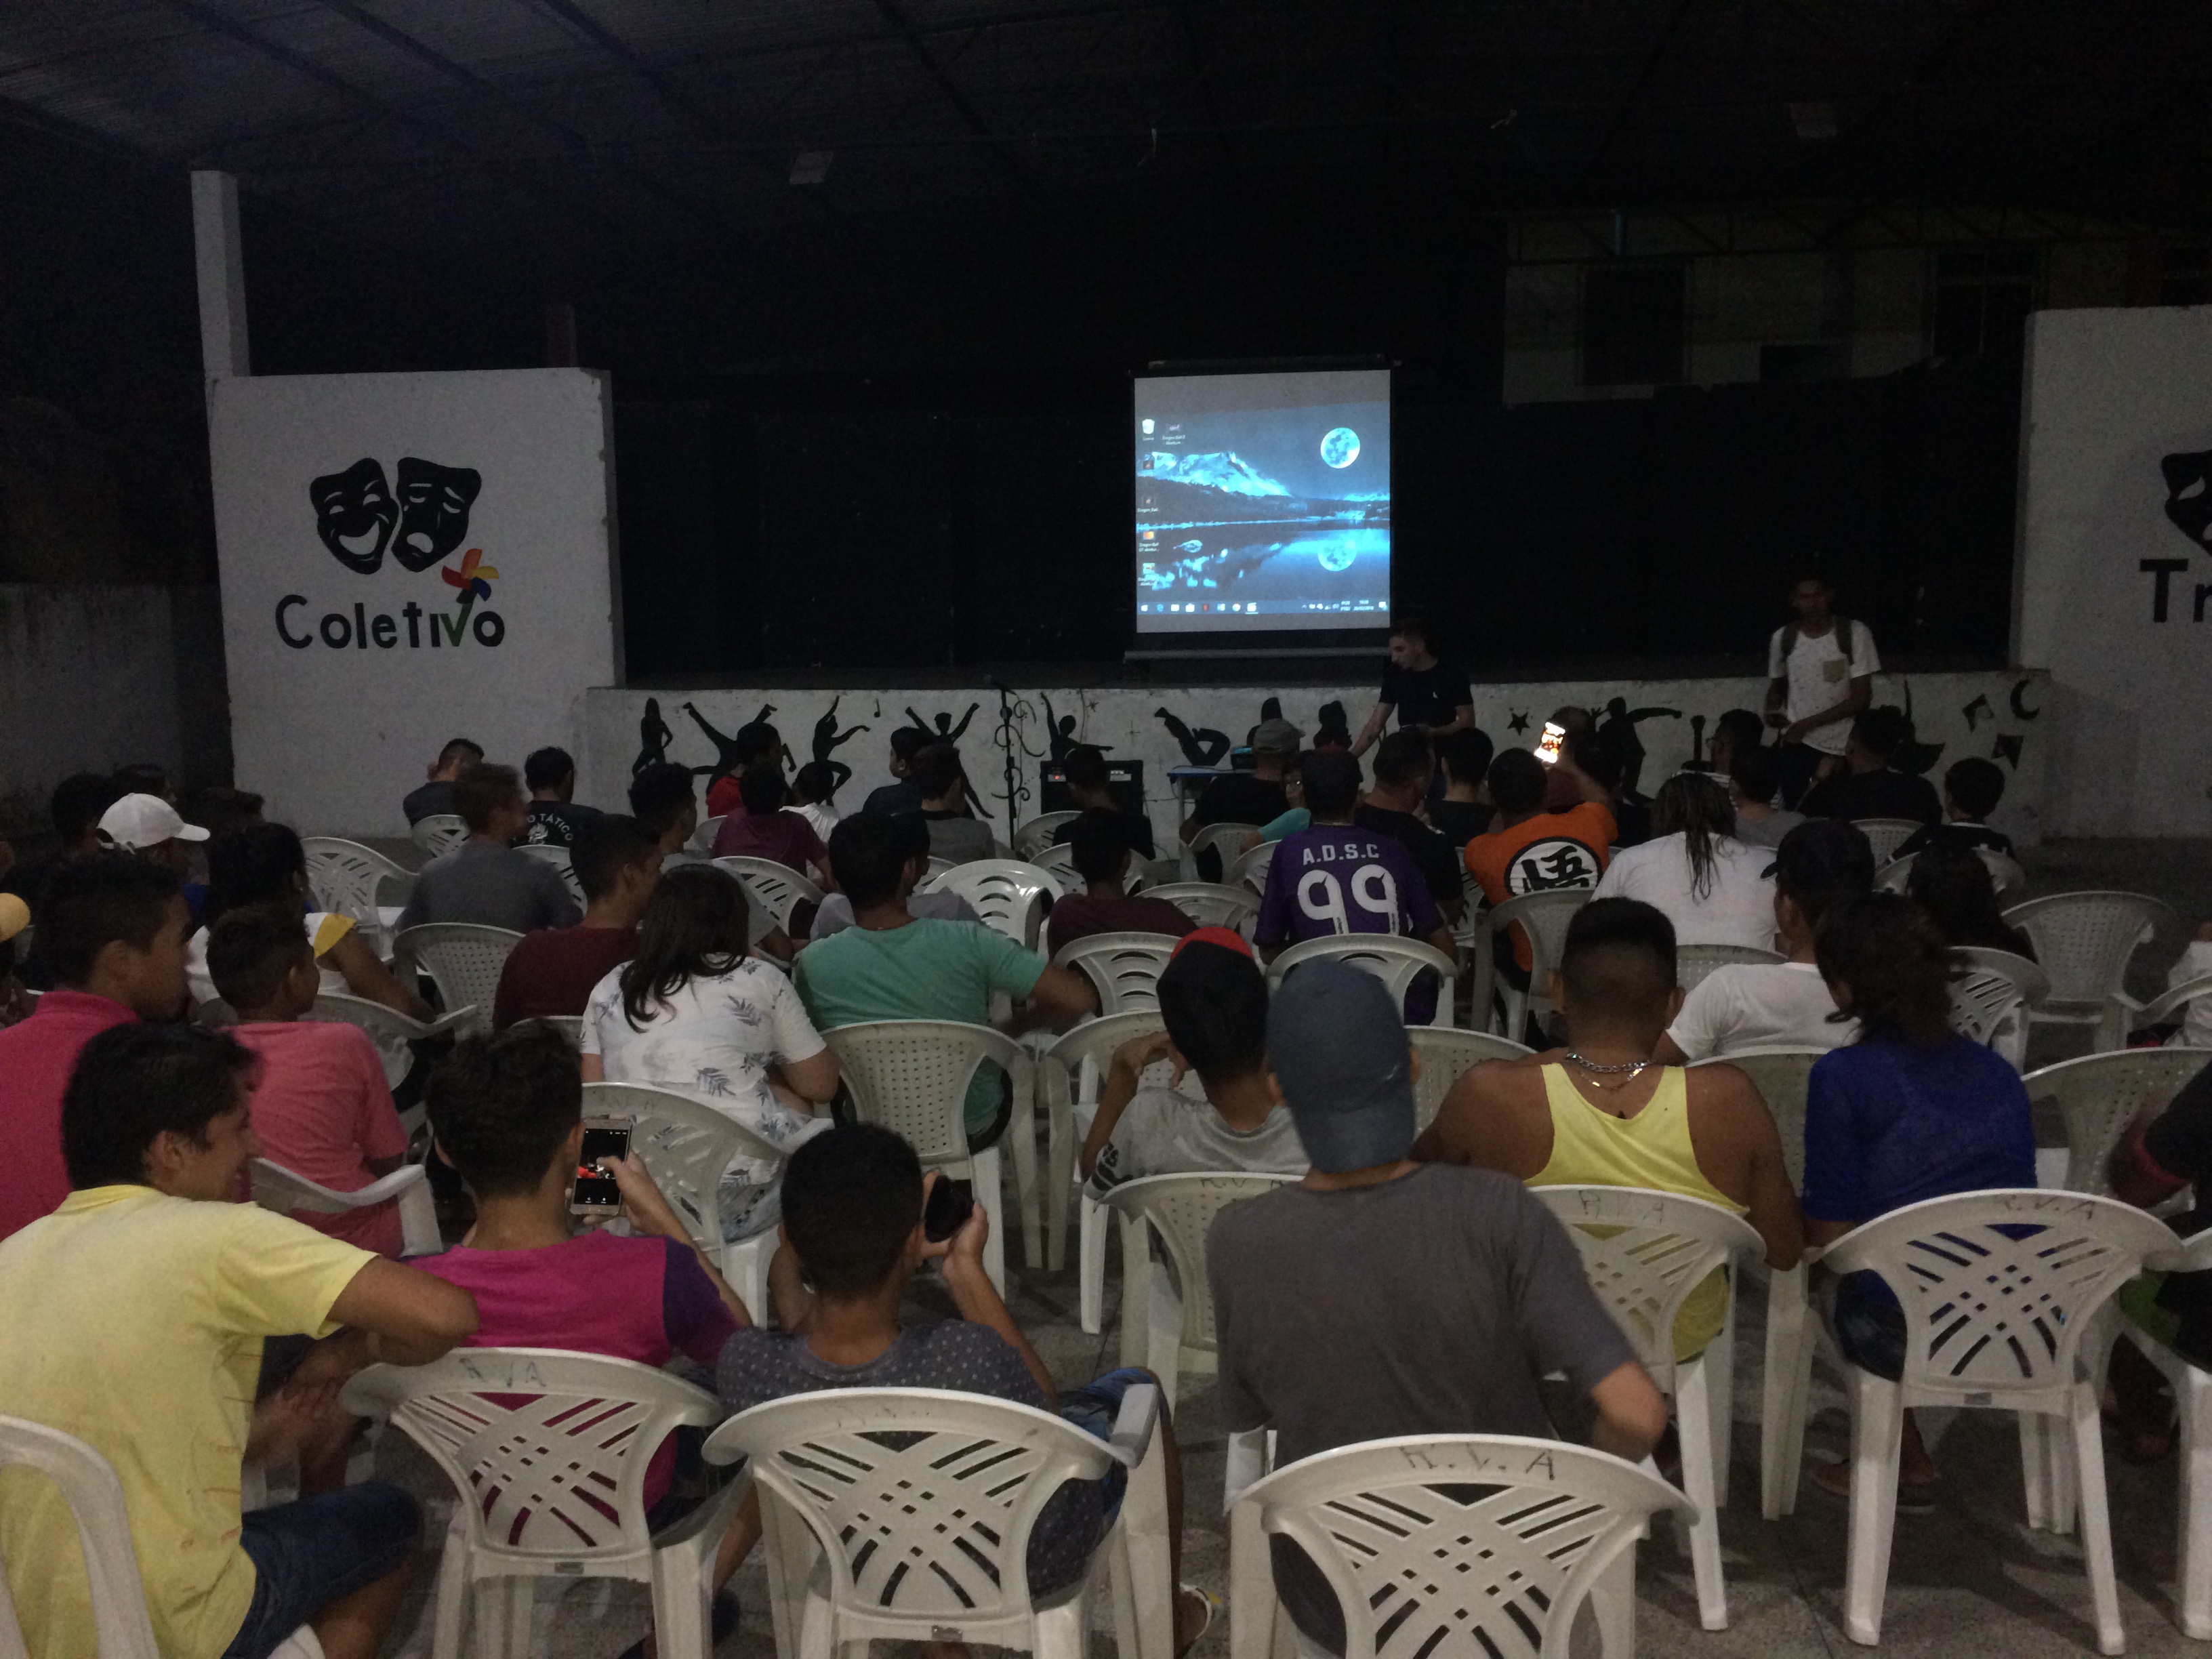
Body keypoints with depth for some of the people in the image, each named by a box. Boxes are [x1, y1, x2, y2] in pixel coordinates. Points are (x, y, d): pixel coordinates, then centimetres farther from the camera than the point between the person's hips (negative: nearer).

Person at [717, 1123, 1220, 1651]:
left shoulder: (745, 1366, -30)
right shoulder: (965, 1360, -42)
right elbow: (1048, 1417, -17)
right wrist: (967, 1271, -17)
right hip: (1030, 1567, -3)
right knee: (1139, 1390, 22)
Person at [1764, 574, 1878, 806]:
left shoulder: (1855, 633, -8)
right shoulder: (1783, 638, 1)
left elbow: (1862, 698, -10)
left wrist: (1808, 723, -15)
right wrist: (1772, 710, -4)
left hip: (1844, 748, -2)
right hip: (1798, 745, 2)